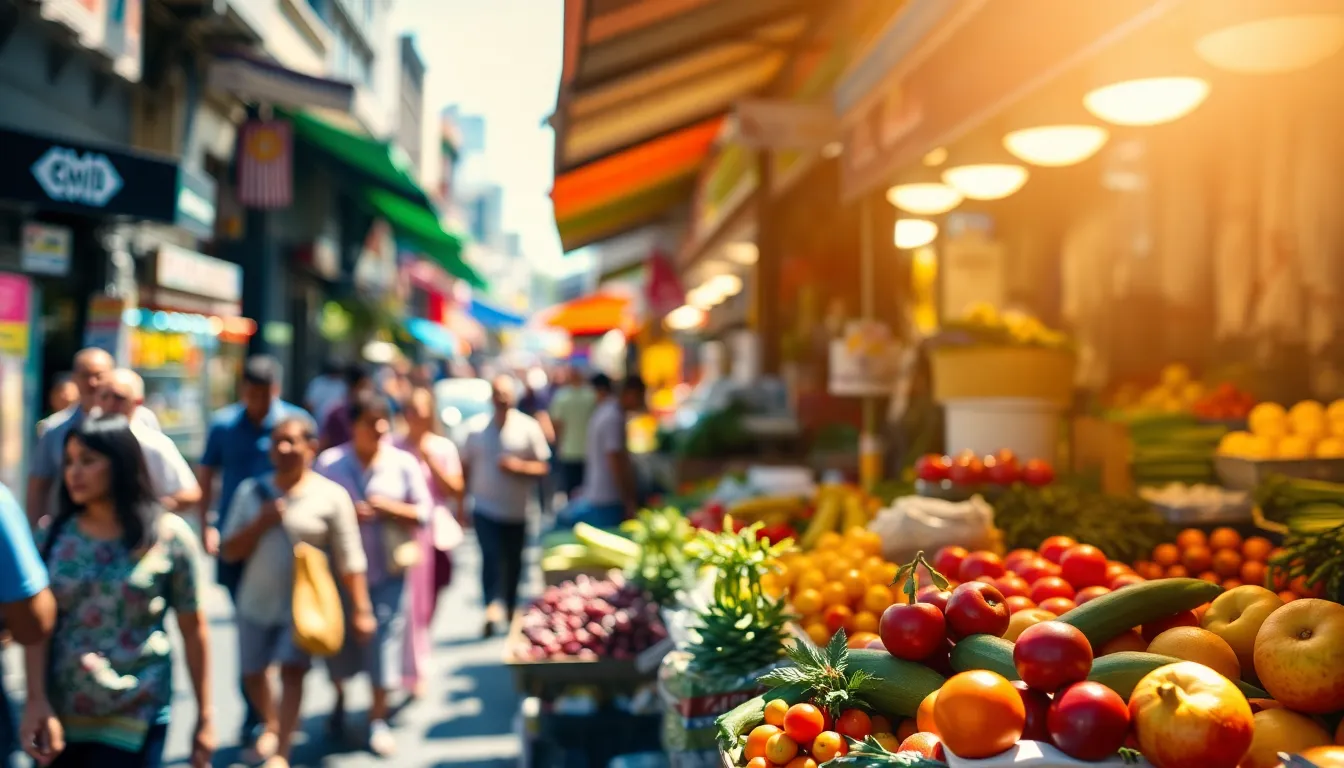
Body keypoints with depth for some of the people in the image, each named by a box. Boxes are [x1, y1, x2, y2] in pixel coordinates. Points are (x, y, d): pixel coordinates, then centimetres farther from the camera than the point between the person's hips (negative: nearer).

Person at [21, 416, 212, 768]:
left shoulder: (168, 535, -7)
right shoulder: (54, 535, 0)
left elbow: (193, 629, -3)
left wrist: (205, 714, -2)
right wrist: (37, 701, -15)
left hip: (135, 718, -3)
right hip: (61, 713, 3)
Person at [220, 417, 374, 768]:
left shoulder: (331, 496, -8)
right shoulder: (251, 491, 1)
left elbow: (349, 558, -8)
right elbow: (229, 551, 2)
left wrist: (361, 609, -11)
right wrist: (261, 523, -14)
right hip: (256, 602, 4)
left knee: (292, 669, -16)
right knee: (252, 673, 13)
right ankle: (271, 727, 42)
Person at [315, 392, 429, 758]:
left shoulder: (404, 463, -2)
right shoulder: (329, 462, -4)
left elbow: (423, 512, 0)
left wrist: (390, 509, -15)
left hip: (387, 569, 0)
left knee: (384, 641, 0)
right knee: (339, 638, 13)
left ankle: (378, 720, 15)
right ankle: (340, 699, 42)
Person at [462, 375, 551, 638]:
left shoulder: (529, 427, -2)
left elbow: (544, 467, -1)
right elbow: (466, 466, 9)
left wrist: (519, 466, -18)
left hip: (517, 511, 1)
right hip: (485, 509, 0)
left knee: (513, 562, 10)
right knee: (492, 557, -16)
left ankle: (510, 611, 28)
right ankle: (493, 608, -20)